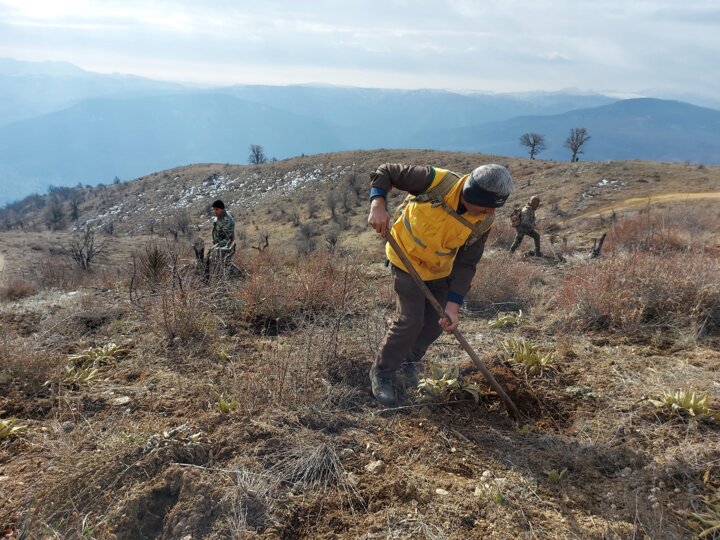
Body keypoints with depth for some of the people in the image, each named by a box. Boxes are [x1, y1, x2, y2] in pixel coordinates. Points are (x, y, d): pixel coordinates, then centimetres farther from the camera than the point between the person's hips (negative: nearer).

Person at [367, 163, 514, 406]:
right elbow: (385, 172, -22)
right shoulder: (437, 181, -30)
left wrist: (453, 306, -21)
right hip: (407, 259, -5)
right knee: (410, 320, -11)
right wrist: (378, 204, -39)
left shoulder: (483, 223, -17)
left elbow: (465, 265, -13)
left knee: (437, 322, 8)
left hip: (440, 270, 5)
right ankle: (382, 373, 11)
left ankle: (409, 361, 37)